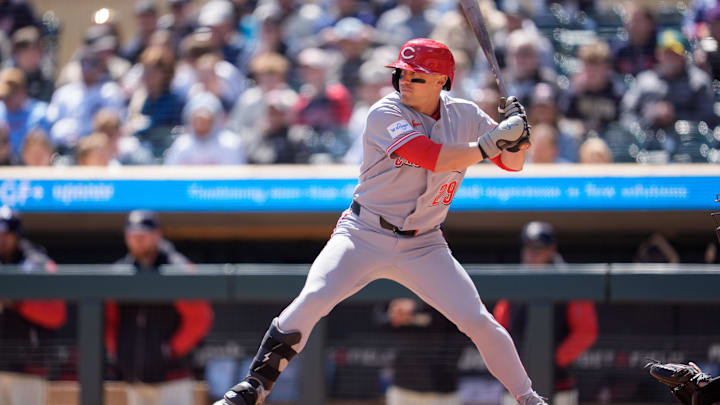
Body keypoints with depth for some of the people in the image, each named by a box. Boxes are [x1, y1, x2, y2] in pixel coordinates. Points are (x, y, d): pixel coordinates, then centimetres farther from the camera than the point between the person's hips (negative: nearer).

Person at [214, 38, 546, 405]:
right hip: (364, 236, -3)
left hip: (423, 247, 3)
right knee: (310, 302, -21)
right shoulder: (385, 114, -15)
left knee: (478, 322, -6)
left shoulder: (465, 116, 1)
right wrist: (491, 143, -30)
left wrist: (517, 134, -16)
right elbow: (434, 158, -27)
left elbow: (513, 163, 5)